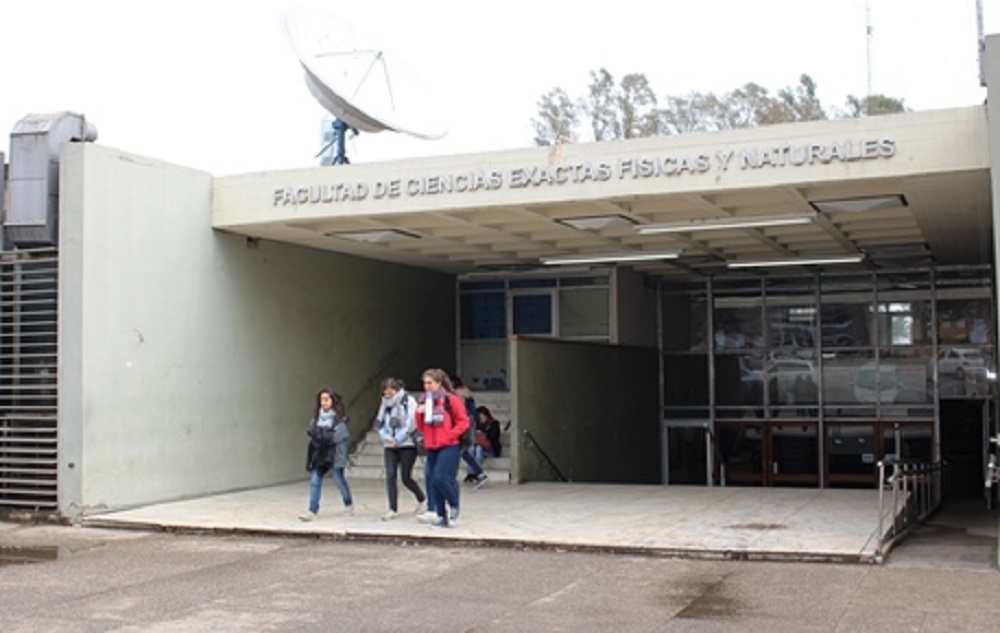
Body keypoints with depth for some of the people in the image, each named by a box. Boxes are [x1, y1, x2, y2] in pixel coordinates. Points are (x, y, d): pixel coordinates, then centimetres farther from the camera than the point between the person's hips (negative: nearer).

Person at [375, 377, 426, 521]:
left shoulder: (409, 402, -7)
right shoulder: (385, 404, 10)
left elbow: (411, 424, -14)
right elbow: (381, 424, 10)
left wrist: (397, 440, -15)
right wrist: (386, 437, -9)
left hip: (407, 445, -5)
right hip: (390, 446, 5)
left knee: (406, 478, -1)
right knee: (390, 477, -5)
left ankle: (422, 499, 24)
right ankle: (393, 509, 1)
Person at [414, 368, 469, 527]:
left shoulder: (451, 399, -6)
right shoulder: (424, 401, 12)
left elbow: (463, 422, -5)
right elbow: (421, 428, 15)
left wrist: (449, 435, -13)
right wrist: (419, 414, -2)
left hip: (448, 447, -6)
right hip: (431, 447, 7)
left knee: (440, 478, -17)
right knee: (432, 481, 5)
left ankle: (454, 506, 8)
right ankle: (442, 516, 14)